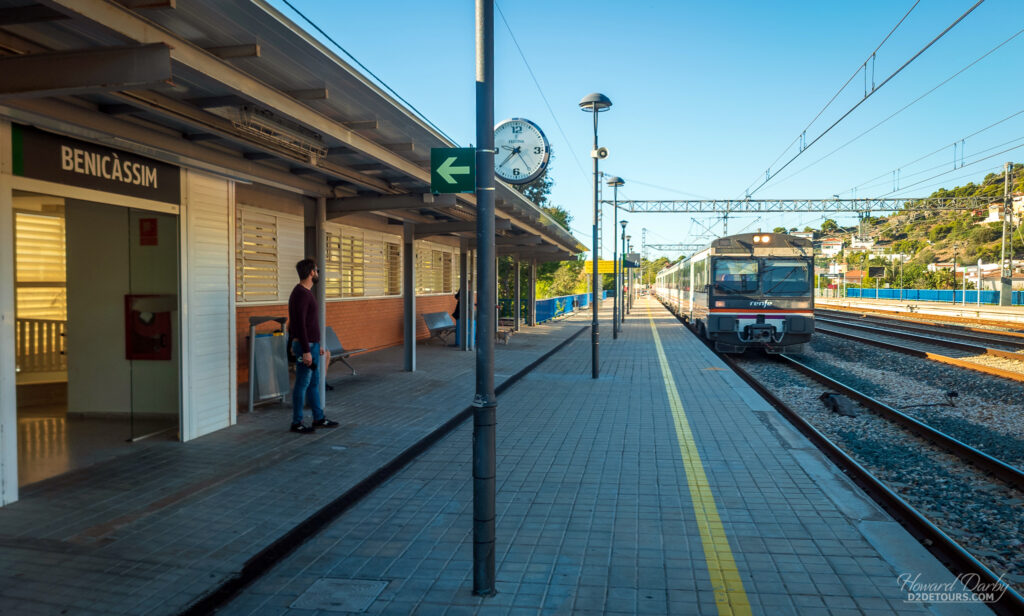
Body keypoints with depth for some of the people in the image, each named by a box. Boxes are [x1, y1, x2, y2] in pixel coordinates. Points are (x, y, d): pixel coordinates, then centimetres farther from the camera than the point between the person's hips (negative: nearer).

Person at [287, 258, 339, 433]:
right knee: (302, 384, -1)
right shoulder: (300, 294, -18)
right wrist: (306, 351, -24)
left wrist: (317, 345, 22)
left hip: (311, 345, 10)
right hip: (305, 347, -10)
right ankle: (297, 423, 8)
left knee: (314, 383, 15)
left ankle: (319, 418, 23)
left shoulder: (306, 293, 14)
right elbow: (300, 325, -23)